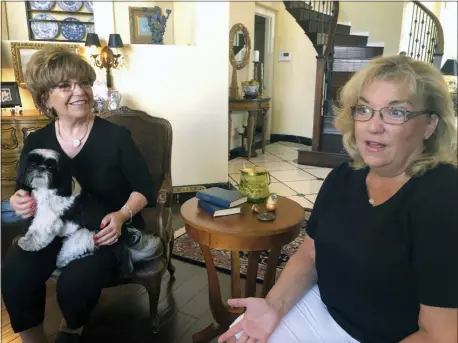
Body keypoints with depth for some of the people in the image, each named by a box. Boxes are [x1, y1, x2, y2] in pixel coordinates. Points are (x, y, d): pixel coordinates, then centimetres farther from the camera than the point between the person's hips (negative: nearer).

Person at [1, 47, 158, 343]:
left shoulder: (116, 136, -9)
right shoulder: (36, 143, 2)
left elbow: (145, 188, -5)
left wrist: (122, 215, -23)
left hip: (108, 231, -3)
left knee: (75, 282, -27)